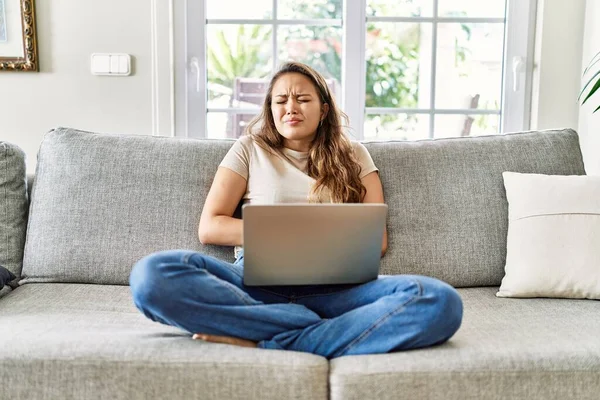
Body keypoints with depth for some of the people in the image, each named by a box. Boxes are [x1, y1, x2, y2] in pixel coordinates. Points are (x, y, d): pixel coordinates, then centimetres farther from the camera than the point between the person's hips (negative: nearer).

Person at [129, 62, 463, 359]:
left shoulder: (353, 155, 20)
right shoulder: (250, 150, 19)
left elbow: (377, 240, 11)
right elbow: (209, 228, 10)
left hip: (333, 287, 1)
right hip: (257, 281, 0)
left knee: (440, 300, -30)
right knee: (153, 275, -31)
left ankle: (260, 344, -30)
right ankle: (329, 328, -27)